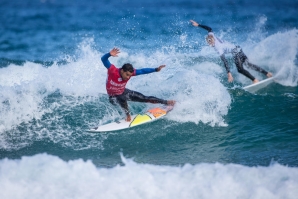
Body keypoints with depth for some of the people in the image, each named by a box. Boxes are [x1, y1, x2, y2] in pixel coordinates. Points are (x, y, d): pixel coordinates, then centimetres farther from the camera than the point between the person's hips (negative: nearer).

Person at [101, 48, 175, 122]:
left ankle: (166, 102, 17)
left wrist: (156, 69, -19)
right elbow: (103, 59, -48)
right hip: (113, 96, -4)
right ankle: (128, 115, -18)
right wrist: (109, 54, -68)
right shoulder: (113, 70, -35)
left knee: (145, 98, 4)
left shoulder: (129, 72, -22)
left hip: (123, 92, 4)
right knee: (122, 99, -41)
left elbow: (142, 71, -13)